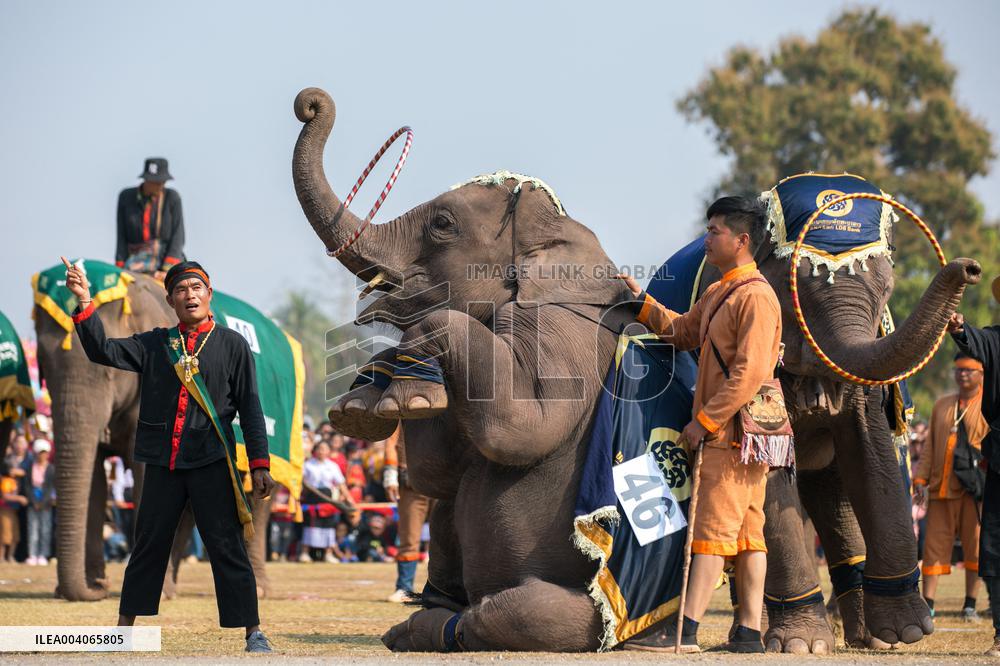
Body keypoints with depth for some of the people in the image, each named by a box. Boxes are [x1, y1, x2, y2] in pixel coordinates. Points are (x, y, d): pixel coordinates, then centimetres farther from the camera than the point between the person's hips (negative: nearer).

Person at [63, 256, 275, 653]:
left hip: (212, 463, -3)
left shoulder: (231, 345, 6)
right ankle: (124, 629, 15)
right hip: (162, 464, 3)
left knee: (227, 548, -4)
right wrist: (85, 304, -9)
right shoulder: (154, 345, 13)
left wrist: (259, 464, -4)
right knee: (148, 546, 7)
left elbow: (250, 407, 3)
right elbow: (102, 351, 4)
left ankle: (253, 634, -1)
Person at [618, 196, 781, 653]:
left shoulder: (755, 296, -14)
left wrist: (705, 420, -19)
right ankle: (749, 632, 9)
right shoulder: (717, 294, 17)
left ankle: (684, 630, -11)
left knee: (713, 529, -10)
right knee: (746, 532, 8)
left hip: (733, 432, -10)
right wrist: (641, 303, 18)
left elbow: (750, 373, -20)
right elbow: (684, 331, 29)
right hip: (728, 433, 10)